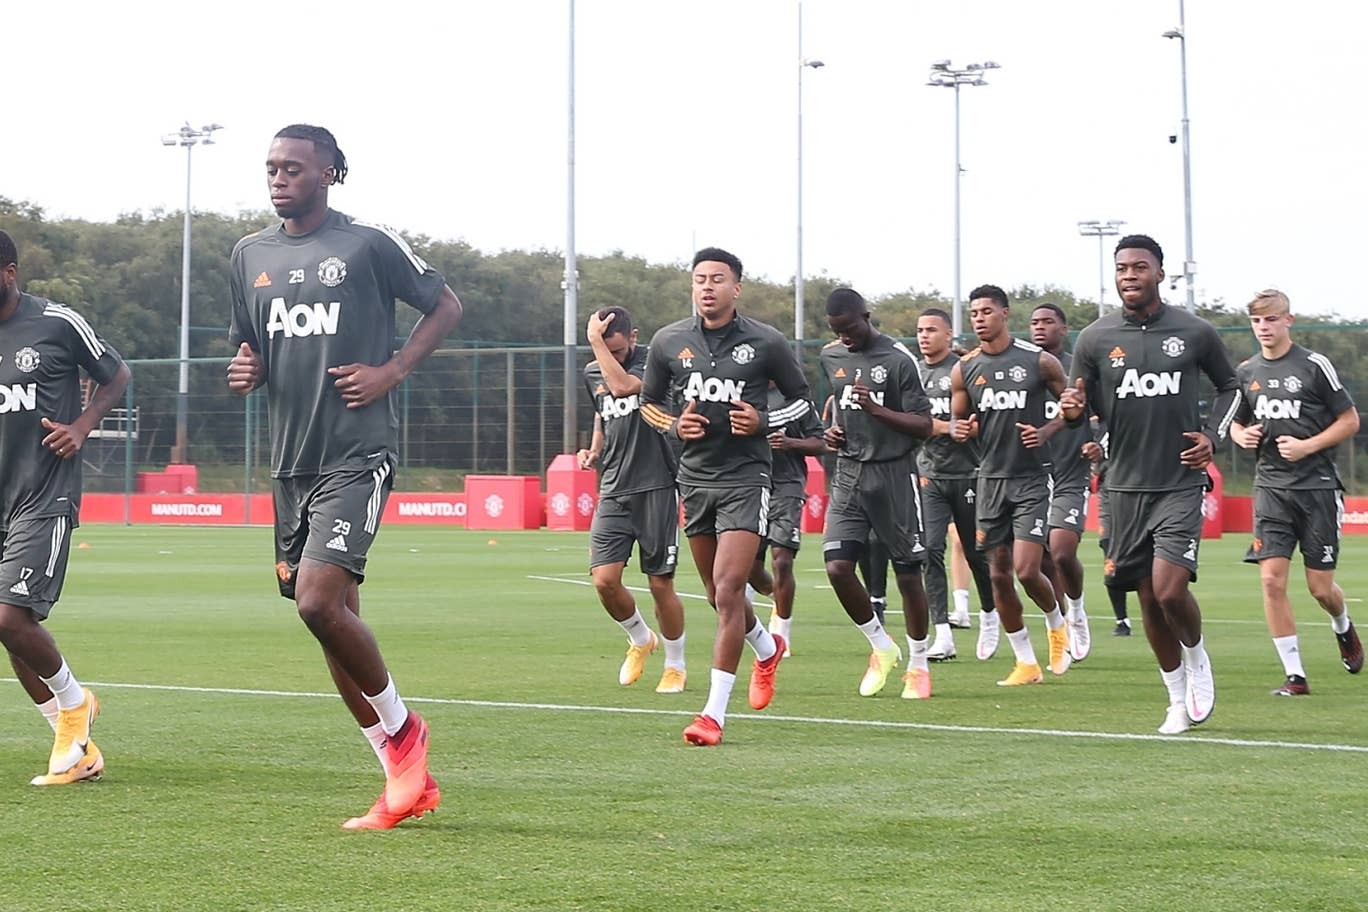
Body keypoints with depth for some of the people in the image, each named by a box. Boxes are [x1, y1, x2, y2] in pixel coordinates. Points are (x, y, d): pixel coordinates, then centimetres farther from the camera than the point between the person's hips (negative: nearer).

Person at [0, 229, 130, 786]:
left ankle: (74, 702, 11)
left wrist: (81, 427, -5)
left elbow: (116, 375, 9)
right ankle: (79, 749, 16)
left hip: (45, 497, -5)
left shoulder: (58, 324, -5)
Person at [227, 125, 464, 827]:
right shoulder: (250, 255, 12)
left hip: (357, 456, -6)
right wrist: (243, 372, -1)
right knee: (337, 619, 7)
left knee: (318, 602, -20)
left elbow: (446, 306, 4)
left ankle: (401, 728, 4)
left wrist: (391, 372, -7)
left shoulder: (369, 244, -4)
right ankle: (407, 780, 16)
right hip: (290, 462, 7)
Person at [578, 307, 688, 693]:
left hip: (655, 487, -5)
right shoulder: (592, 373, 10)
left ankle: (675, 666, 19)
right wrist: (594, 450, 12)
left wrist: (597, 341, -21)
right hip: (613, 490, 5)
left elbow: (622, 386, -29)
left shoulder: (652, 361, -9)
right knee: (604, 579, -8)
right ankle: (640, 639, 21)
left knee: (660, 583, -1)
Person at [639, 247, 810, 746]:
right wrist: (673, 426, -6)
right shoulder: (669, 341, 3)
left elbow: (801, 399, 7)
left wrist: (763, 422, -11)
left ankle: (714, 713, -10)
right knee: (719, 592, 16)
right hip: (694, 476, 4)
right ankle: (767, 648, 48)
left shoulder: (766, 342, -5)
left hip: (746, 477, -4)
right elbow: (648, 403, 15)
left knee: (727, 591, -13)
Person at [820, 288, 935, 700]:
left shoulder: (898, 359, -10)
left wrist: (876, 409, -23)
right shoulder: (830, 356, 8)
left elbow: (924, 425, -11)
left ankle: (918, 664, 17)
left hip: (894, 474, -5)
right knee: (837, 566, -8)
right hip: (849, 474, 5)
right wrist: (832, 430, 7)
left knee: (907, 572, 1)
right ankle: (881, 647, 13)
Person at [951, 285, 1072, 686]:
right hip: (991, 477, 4)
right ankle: (1026, 662, 14)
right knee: (999, 574, 3)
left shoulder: (1039, 361, -4)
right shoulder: (964, 370, 5)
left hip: (1033, 477, -4)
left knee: (1027, 570, -12)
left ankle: (1057, 624, 20)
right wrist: (961, 430, -9)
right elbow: (957, 422, 15)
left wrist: (1047, 431, -12)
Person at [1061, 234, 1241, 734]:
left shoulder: (1195, 332, -1)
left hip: (1181, 483, -2)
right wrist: (1073, 410, -16)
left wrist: (1212, 435, -1)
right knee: (1149, 598, 7)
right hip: (1126, 485, 2)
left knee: (1170, 589, -16)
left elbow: (1230, 385, 15)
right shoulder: (1095, 338, 0)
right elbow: (1080, 406, 8)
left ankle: (1197, 658, 15)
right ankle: (1179, 700, 23)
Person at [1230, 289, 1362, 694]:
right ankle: (1295, 674, -2)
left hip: (1317, 486, -3)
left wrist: (1308, 446, -14)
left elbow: (1350, 421, -1)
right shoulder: (1246, 372, 8)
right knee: (1272, 579, -10)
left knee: (1321, 588, 0)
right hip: (1270, 487, 3)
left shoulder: (1314, 365, -5)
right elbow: (1237, 422, 22)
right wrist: (1243, 436, -2)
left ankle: (1343, 627, 37)